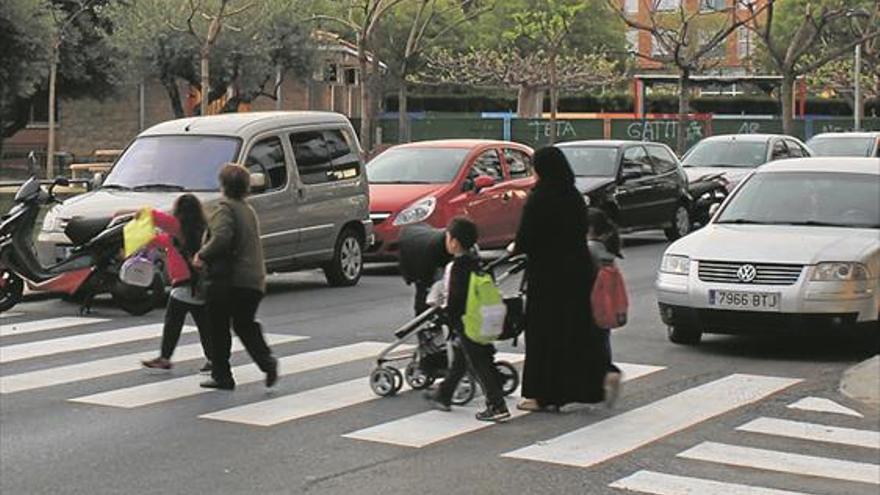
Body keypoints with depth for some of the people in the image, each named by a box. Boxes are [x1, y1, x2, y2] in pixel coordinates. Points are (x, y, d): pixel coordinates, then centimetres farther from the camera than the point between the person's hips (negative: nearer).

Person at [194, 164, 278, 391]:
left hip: (226, 280, -8)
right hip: (253, 280, 8)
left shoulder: (225, 210, -11)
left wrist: (202, 255, -13)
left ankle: (222, 376, 9)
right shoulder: (249, 211, 16)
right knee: (245, 325, 18)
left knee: (218, 329, 5)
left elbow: (221, 238, -27)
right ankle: (267, 361, -3)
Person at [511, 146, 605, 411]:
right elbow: (582, 232, 13)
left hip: (547, 275, -6)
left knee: (543, 332, 3)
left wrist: (515, 248, 9)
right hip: (577, 272, 6)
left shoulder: (538, 199, -15)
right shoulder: (574, 197, 6)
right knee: (577, 329, 13)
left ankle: (542, 395, 8)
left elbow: (525, 239, -15)